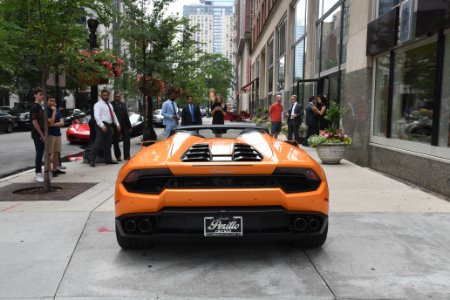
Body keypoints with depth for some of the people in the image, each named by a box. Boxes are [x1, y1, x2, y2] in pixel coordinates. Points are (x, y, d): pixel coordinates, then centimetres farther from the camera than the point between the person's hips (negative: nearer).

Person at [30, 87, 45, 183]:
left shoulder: (40, 106, 16)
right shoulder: (34, 106, -11)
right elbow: (34, 121, -17)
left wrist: (43, 134, 14)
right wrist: (41, 134, -17)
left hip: (41, 134, 8)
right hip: (37, 134, -8)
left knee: (40, 153, 11)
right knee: (39, 153, -8)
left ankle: (38, 172, 18)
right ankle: (37, 174, -4)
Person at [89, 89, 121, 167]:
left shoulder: (109, 105, 21)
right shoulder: (98, 104, -4)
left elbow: (113, 115, 26)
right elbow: (96, 116, -15)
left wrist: (117, 124, 17)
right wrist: (102, 125, -26)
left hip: (109, 126, 8)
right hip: (102, 126, -8)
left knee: (108, 143, 11)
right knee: (98, 143, -12)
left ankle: (108, 159, 18)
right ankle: (91, 160, -9)